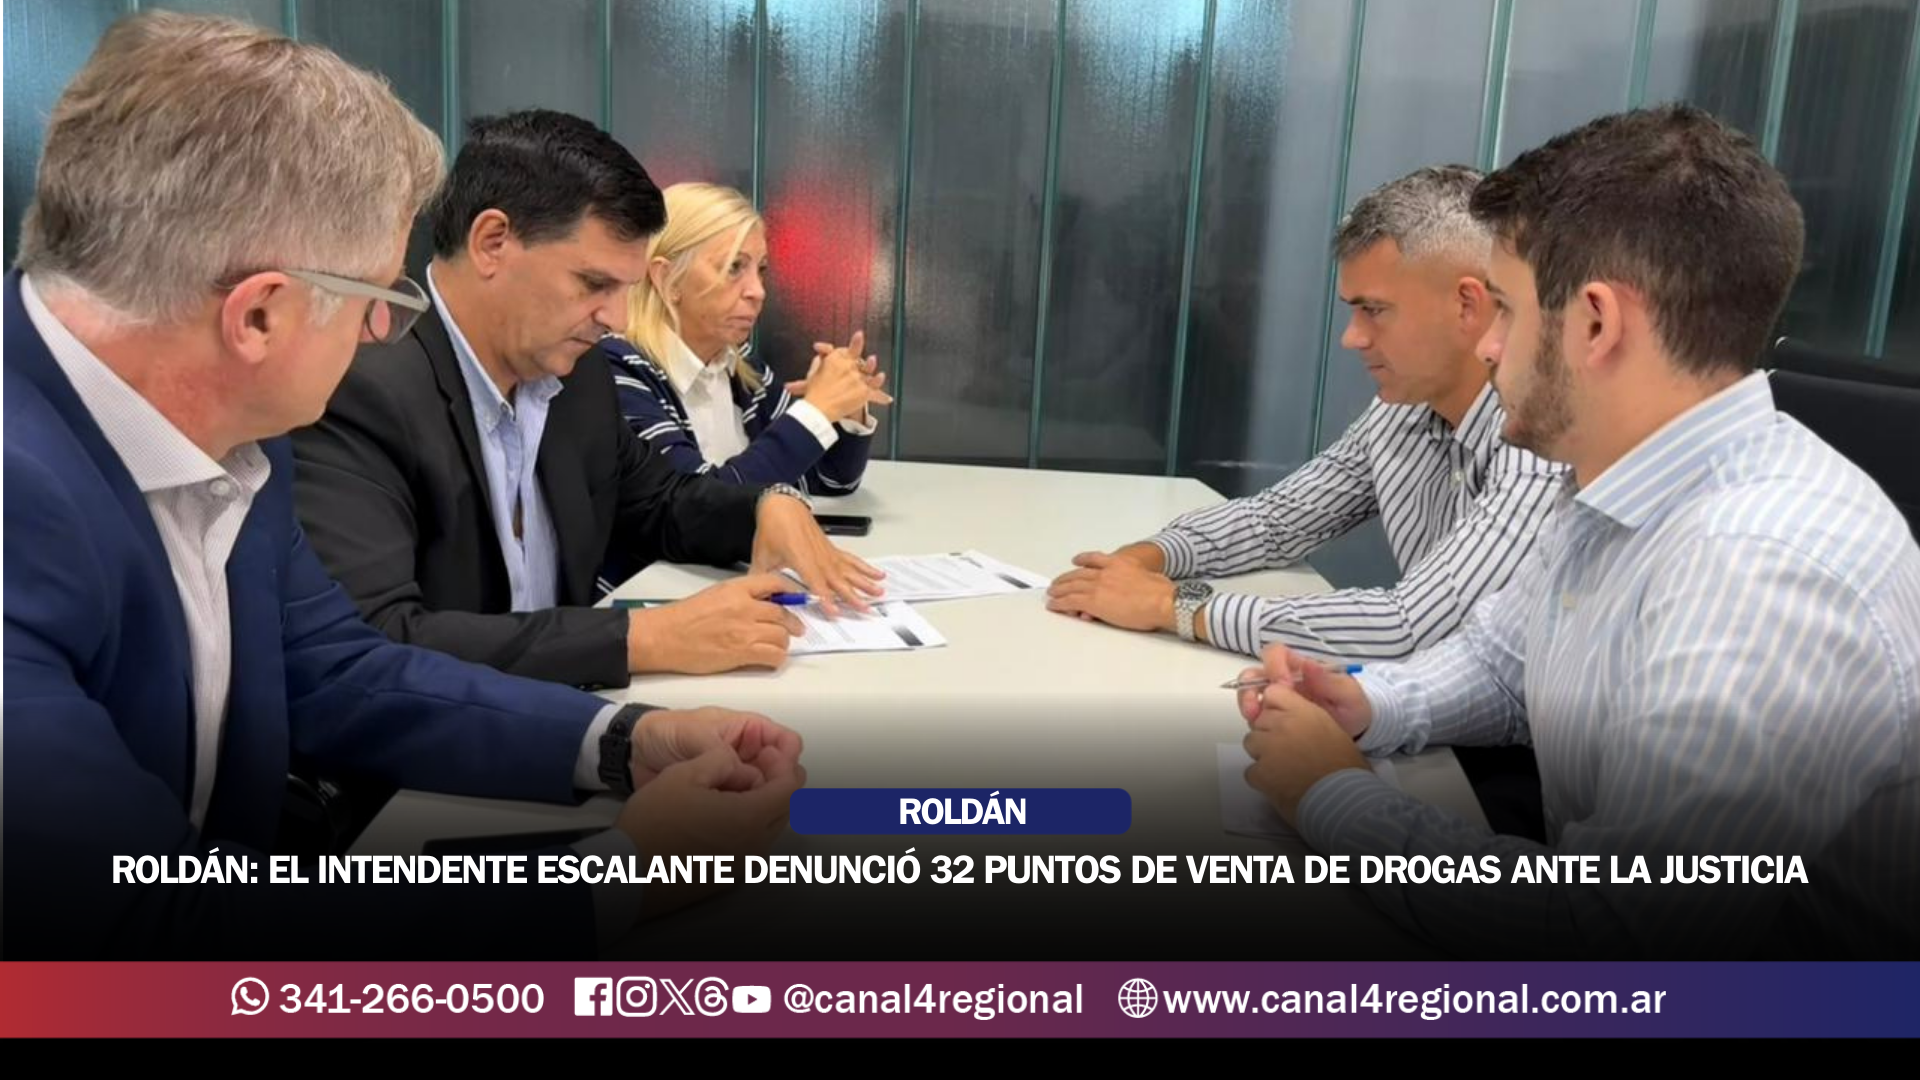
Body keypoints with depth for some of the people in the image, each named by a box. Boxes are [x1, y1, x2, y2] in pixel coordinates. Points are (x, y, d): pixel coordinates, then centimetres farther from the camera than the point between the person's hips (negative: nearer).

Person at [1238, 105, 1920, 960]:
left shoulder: (1766, 577, -29)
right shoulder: (1626, 485, 1)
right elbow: (1499, 661, 14)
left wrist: (1331, 795, -20)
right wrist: (1366, 708, -5)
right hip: (1608, 905, 7)